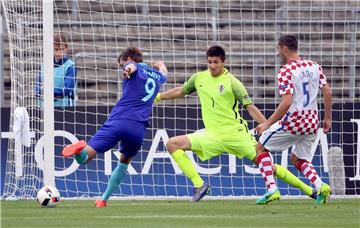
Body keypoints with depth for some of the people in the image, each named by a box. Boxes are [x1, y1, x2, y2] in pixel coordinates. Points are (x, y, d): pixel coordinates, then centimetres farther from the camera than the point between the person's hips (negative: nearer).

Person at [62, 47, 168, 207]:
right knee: (124, 162, 30)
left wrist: (129, 69, -38)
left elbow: (132, 66, -15)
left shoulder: (136, 68, 12)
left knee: (84, 158, -7)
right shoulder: (157, 76, 28)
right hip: (138, 129, 4)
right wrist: (161, 66, 77)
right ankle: (104, 199, 23)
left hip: (118, 121, -4)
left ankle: (80, 149, -42)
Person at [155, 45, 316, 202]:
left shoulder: (232, 82, -8)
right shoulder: (199, 78, 7)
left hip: (236, 133, -5)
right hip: (213, 135, 5)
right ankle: (199, 185, -9)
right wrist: (158, 97, 28)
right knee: (173, 144, -7)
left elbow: (250, 107, -10)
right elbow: (180, 91, 26)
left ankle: (307, 189, 6)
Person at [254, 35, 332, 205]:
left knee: (261, 148, 12)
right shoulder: (314, 66, 6)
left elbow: (287, 103, -21)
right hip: (312, 123, 6)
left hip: (293, 121, -6)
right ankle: (320, 186, -3)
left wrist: (267, 124, -15)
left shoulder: (285, 72, -13)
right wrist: (328, 118, 13)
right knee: (298, 159, 23)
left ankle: (272, 190, -1)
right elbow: (327, 92, 3)